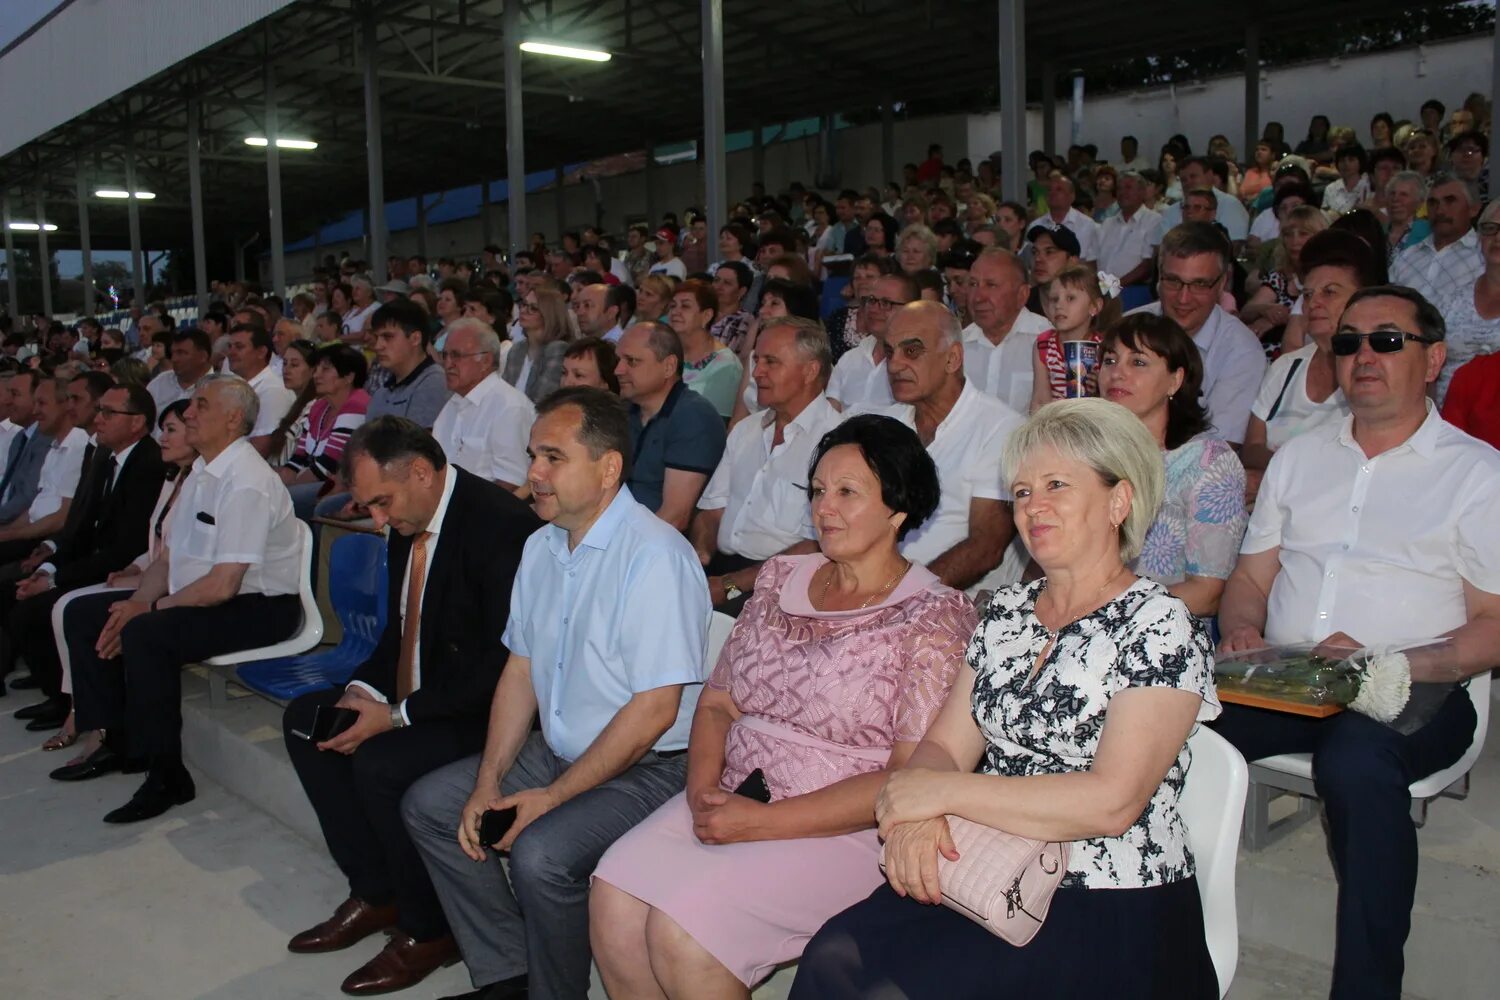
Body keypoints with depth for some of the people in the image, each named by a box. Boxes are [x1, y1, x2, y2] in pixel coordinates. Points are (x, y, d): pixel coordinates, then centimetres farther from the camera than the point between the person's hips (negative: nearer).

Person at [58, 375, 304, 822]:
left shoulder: (246, 483, -20)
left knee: (146, 634, -30)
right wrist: (136, 604, -5)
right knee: (86, 613, 6)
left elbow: (222, 585, -24)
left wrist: (150, 610, -13)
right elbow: (167, 558, 13)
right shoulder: (202, 472, 10)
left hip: (258, 608, -10)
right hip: (200, 598, 10)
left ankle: (166, 777, -16)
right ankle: (114, 739, 14)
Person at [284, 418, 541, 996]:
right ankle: (375, 893, 14)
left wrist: (399, 715, -23)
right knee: (304, 719, 7)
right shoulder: (410, 522, 4)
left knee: (380, 763, -27)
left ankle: (429, 931, -2)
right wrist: (364, 689, -2)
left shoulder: (500, 525, -24)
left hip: (486, 710, -10)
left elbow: (503, 665, -26)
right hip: (420, 692, 10)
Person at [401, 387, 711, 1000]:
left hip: (645, 769, -9)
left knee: (540, 852, -29)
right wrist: (489, 781, -1)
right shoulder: (541, 547, 7)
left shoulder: (655, 555, -22)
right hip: (558, 751, 9)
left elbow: (654, 710, -23)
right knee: (428, 804, 5)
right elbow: (520, 670, 10)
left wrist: (552, 796, -18)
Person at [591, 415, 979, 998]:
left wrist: (764, 823, -17)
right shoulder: (781, 579, 11)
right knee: (612, 900, -18)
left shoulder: (935, 615, -8)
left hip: (844, 832, -5)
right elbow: (717, 702, 13)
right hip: (731, 801, 6)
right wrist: (703, 789, -8)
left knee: (681, 932, -24)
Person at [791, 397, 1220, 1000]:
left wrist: (944, 792, -17)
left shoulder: (1161, 629, -8)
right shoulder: (1006, 612, 12)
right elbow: (945, 746, 8)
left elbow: (1112, 801, -18)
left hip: (1109, 911, -5)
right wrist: (913, 812, -15)